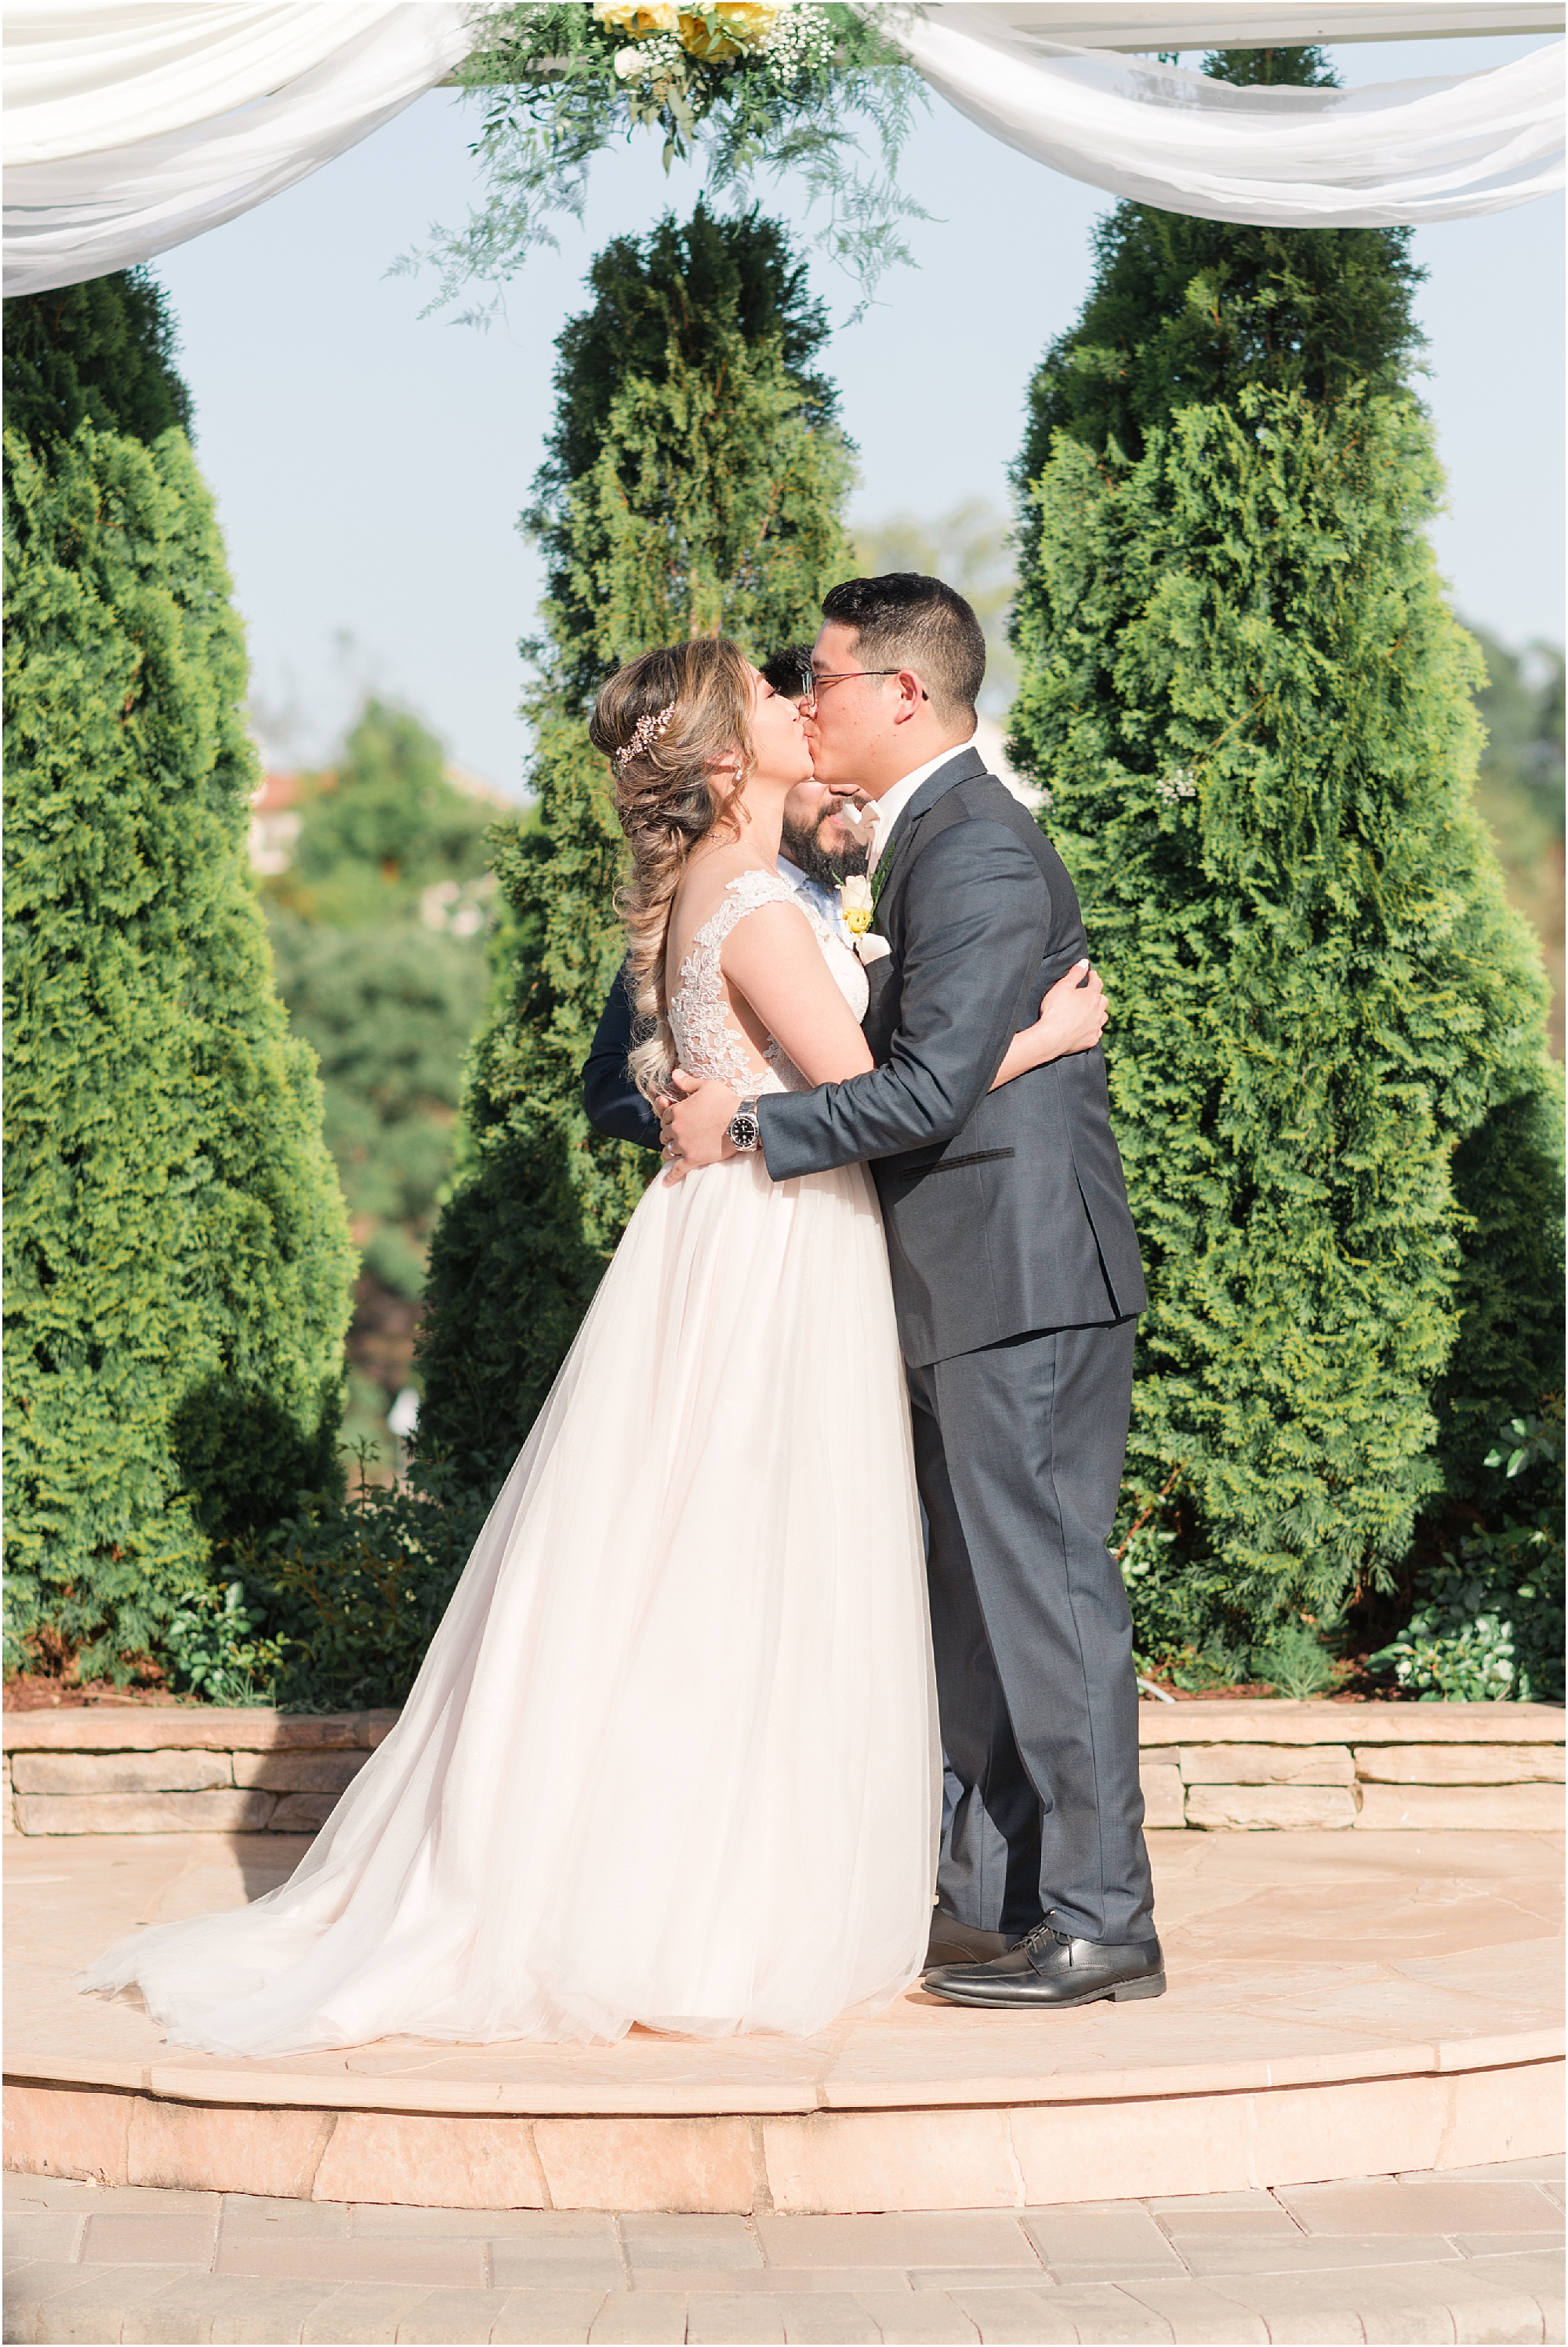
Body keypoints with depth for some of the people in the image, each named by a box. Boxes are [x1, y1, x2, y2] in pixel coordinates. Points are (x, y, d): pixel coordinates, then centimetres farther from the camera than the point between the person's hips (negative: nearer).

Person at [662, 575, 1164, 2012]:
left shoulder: (976, 850, -16)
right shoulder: (932, 838, 17)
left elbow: (928, 1087, -23)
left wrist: (746, 1129, -14)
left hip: (1025, 1286, -10)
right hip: (971, 1291, 10)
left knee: (1046, 1589, -6)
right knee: (984, 1599, 13)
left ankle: (1099, 1924, -2)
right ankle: (988, 1901, 21)